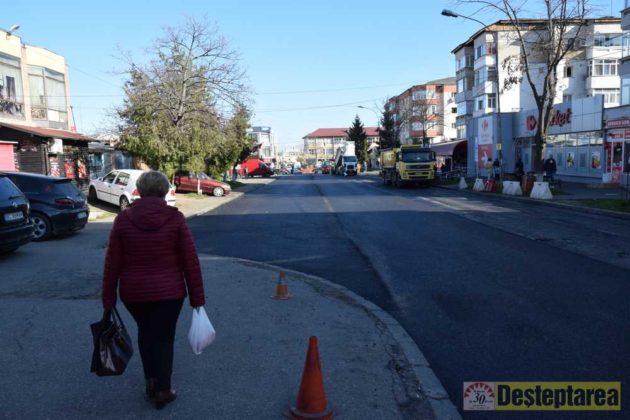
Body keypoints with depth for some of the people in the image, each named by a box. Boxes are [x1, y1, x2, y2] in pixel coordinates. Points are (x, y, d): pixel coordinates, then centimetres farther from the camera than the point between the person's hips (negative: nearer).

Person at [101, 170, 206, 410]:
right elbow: (190, 261, -9)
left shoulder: (123, 219, -5)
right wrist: (197, 298, -2)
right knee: (164, 338, 15)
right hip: (168, 291, -2)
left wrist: (108, 301, 5)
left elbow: (112, 265, -3)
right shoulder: (175, 218, -10)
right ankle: (162, 390, 21)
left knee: (145, 332, 26)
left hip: (133, 292, 2)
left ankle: (151, 380, 29)